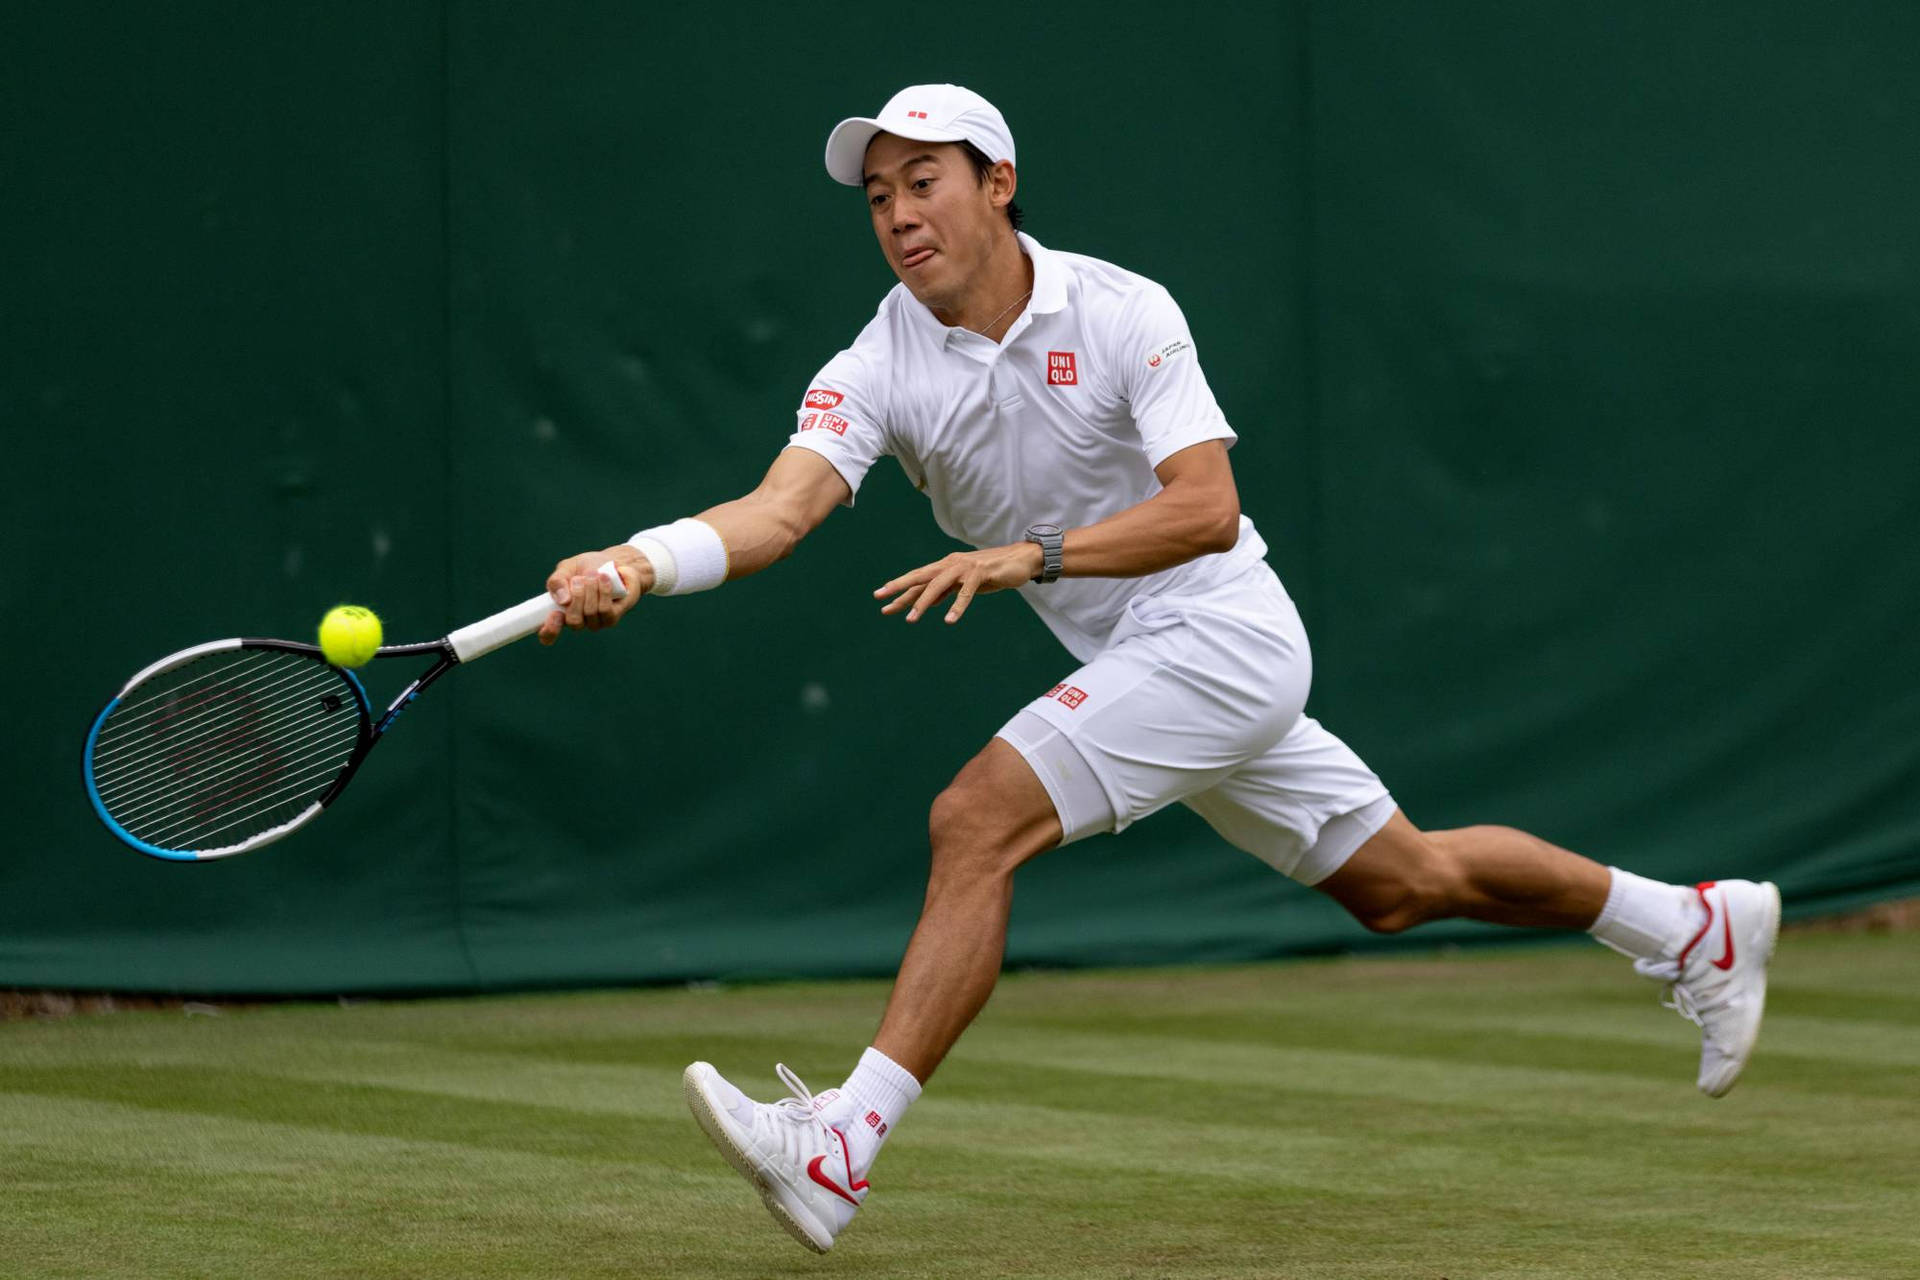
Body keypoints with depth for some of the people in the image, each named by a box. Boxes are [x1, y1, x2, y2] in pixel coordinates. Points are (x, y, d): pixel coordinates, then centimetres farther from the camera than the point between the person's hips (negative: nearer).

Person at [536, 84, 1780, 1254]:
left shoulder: (1123, 314, -16)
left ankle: (840, 1149, -27)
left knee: (976, 820, -24)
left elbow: (1209, 509, -25)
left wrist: (1031, 555, -37)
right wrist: (639, 563, -40)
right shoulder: (877, 369, -4)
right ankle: (1696, 924, 38)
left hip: (1219, 629, -7)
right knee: (1404, 883, 18)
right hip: (1132, 665, 7)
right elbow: (784, 505, -20)